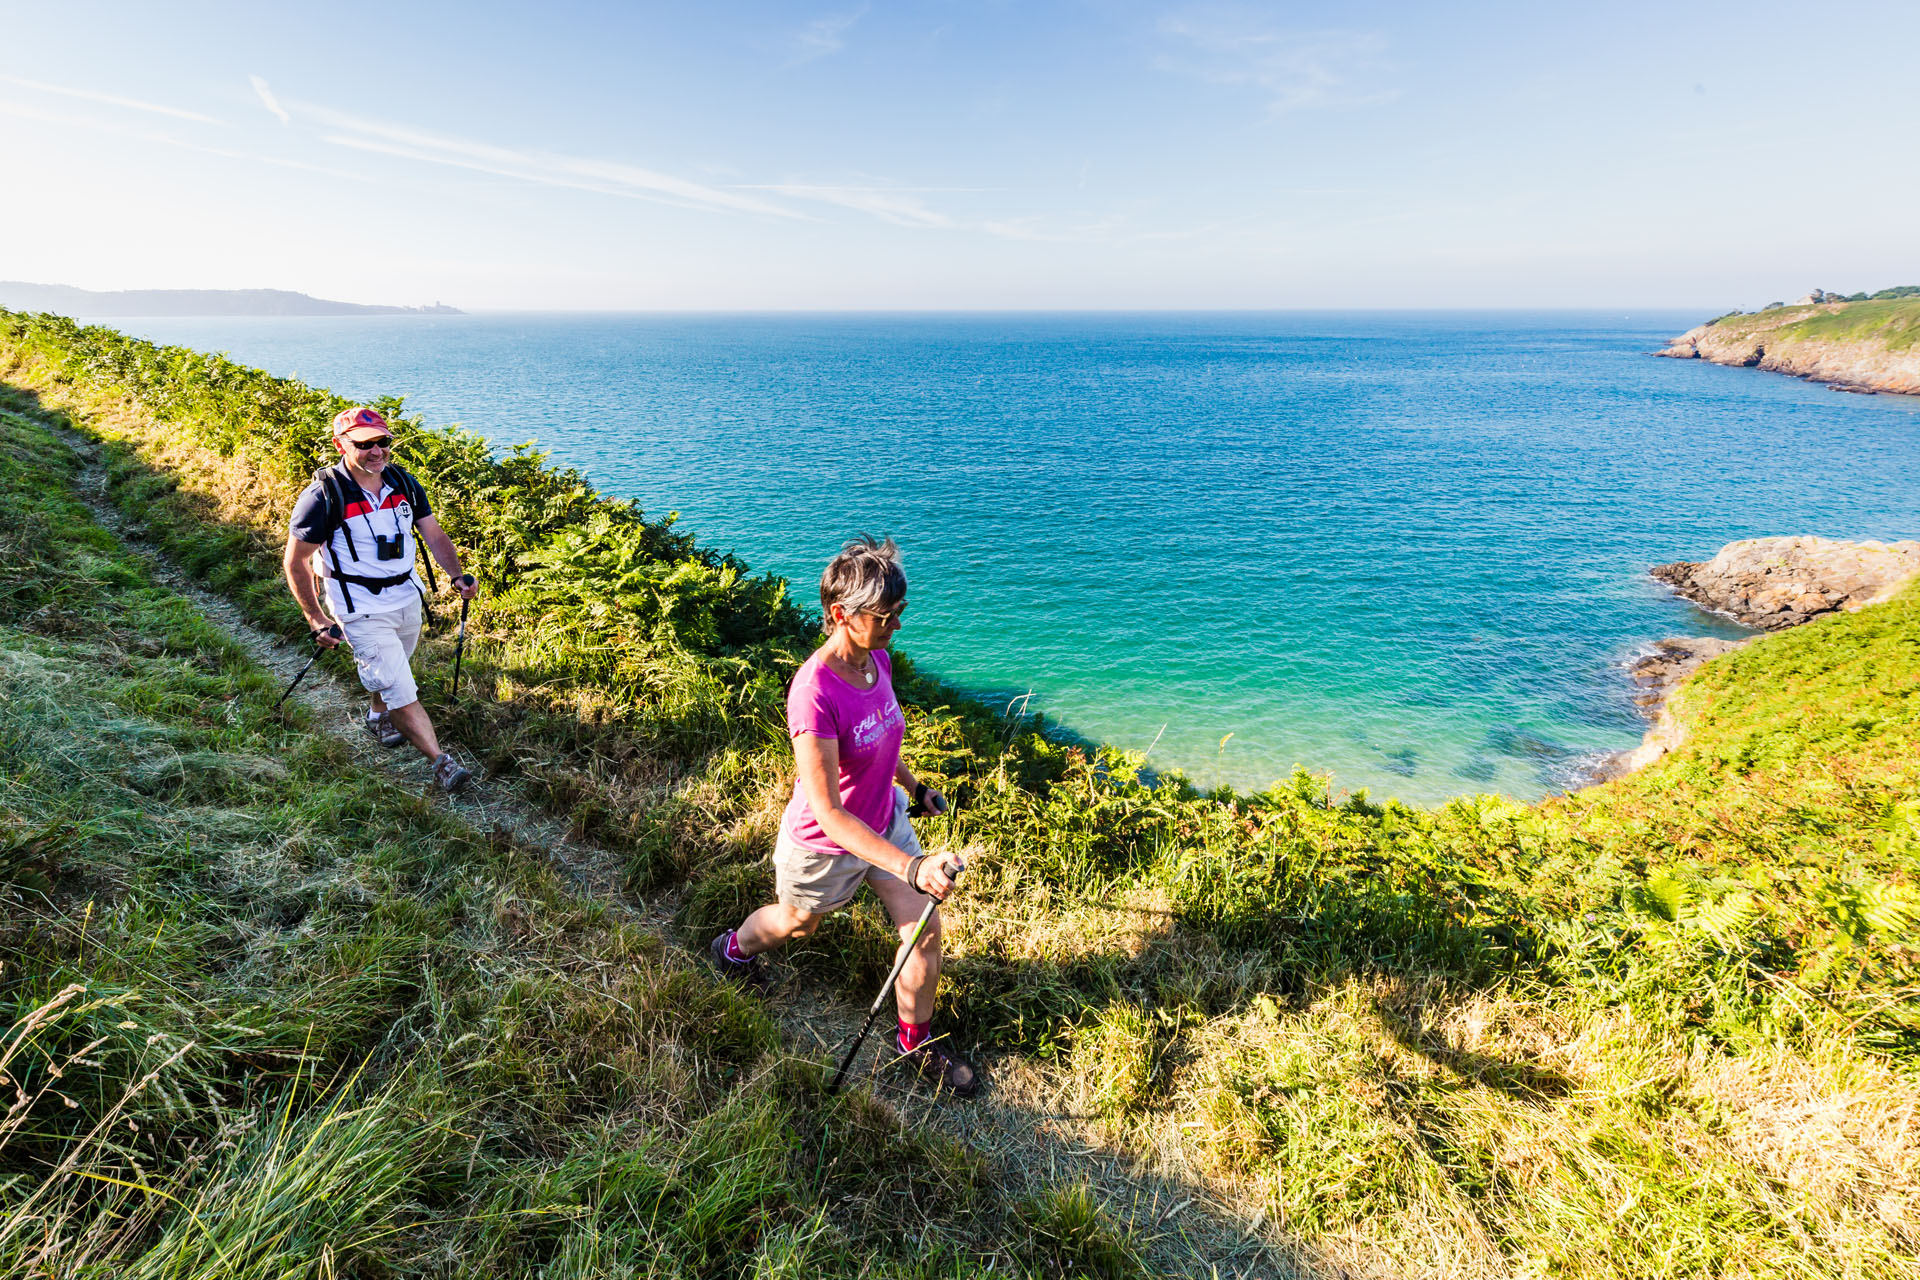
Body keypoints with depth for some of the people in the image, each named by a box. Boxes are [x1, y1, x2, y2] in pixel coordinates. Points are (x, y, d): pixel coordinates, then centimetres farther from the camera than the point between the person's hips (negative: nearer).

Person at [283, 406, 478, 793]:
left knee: (391, 669, 27)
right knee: (401, 690, -9)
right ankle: (441, 763, -6)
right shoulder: (324, 496, -17)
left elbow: (434, 534, 7)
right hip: (362, 610, -6)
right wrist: (317, 620, -13)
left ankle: (378, 717, 55)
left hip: (408, 597, 6)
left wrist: (458, 575, -9)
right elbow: (295, 562, -10)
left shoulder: (403, 483, -1)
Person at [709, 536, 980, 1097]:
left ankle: (917, 1042, 34)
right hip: (825, 847, -6)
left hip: (884, 822, 6)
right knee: (798, 921, 24)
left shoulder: (879, 660, -12)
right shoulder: (814, 694, -37)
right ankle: (734, 949, 60)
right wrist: (910, 867, -44)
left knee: (925, 929, 8)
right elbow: (828, 813, -38)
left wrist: (913, 784, 21)